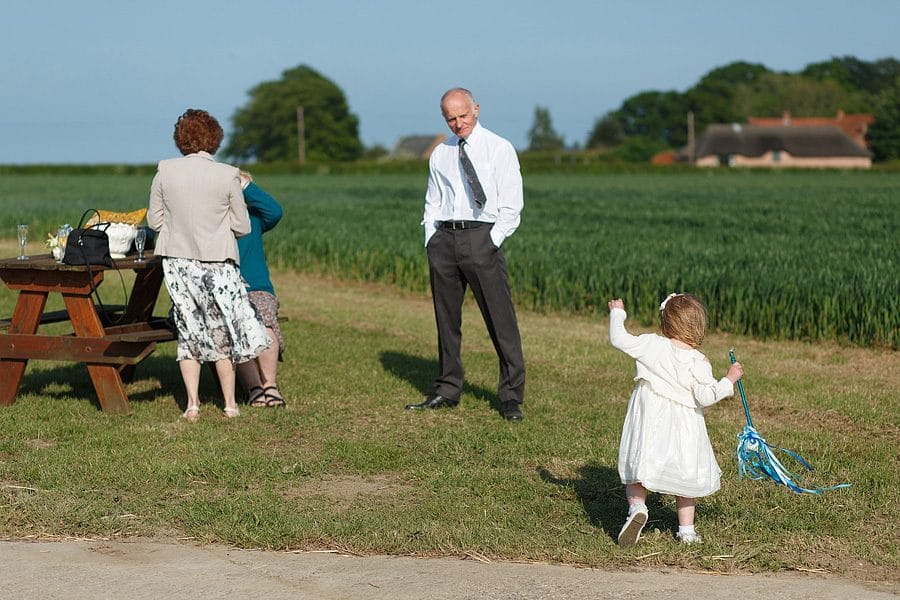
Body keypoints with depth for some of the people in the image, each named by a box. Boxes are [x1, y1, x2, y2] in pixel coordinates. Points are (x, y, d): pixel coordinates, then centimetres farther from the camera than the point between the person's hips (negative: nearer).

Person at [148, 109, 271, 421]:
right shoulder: (227, 175, -11)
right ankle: (230, 403, 16)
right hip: (216, 263, -2)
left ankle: (192, 404, 8)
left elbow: (154, 221, 2)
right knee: (222, 332, 11)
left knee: (188, 332, 12)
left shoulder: (165, 171, -6)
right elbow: (242, 226, -3)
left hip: (176, 261, 2)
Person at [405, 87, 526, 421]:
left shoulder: (499, 149, 2)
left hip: (482, 235, -5)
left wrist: (492, 242, -11)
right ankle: (447, 391, 19)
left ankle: (511, 396, -2)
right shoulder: (440, 155, 16)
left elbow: (511, 205, -2)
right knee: (446, 319, 9)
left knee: (500, 318, -7)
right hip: (443, 237, 5)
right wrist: (432, 242, 7)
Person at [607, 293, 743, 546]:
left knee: (636, 470, 9)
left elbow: (619, 340, 2)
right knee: (685, 477, 14)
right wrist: (728, 380, -1)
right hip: (683, 427, 0)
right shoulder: (697, 361, -10)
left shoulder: (651, 344, -5)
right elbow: (705, 396, -15)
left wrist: (617, 314, 18)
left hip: (648, 423, 0)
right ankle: (686, 530, 17)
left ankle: (637, 506, -18)